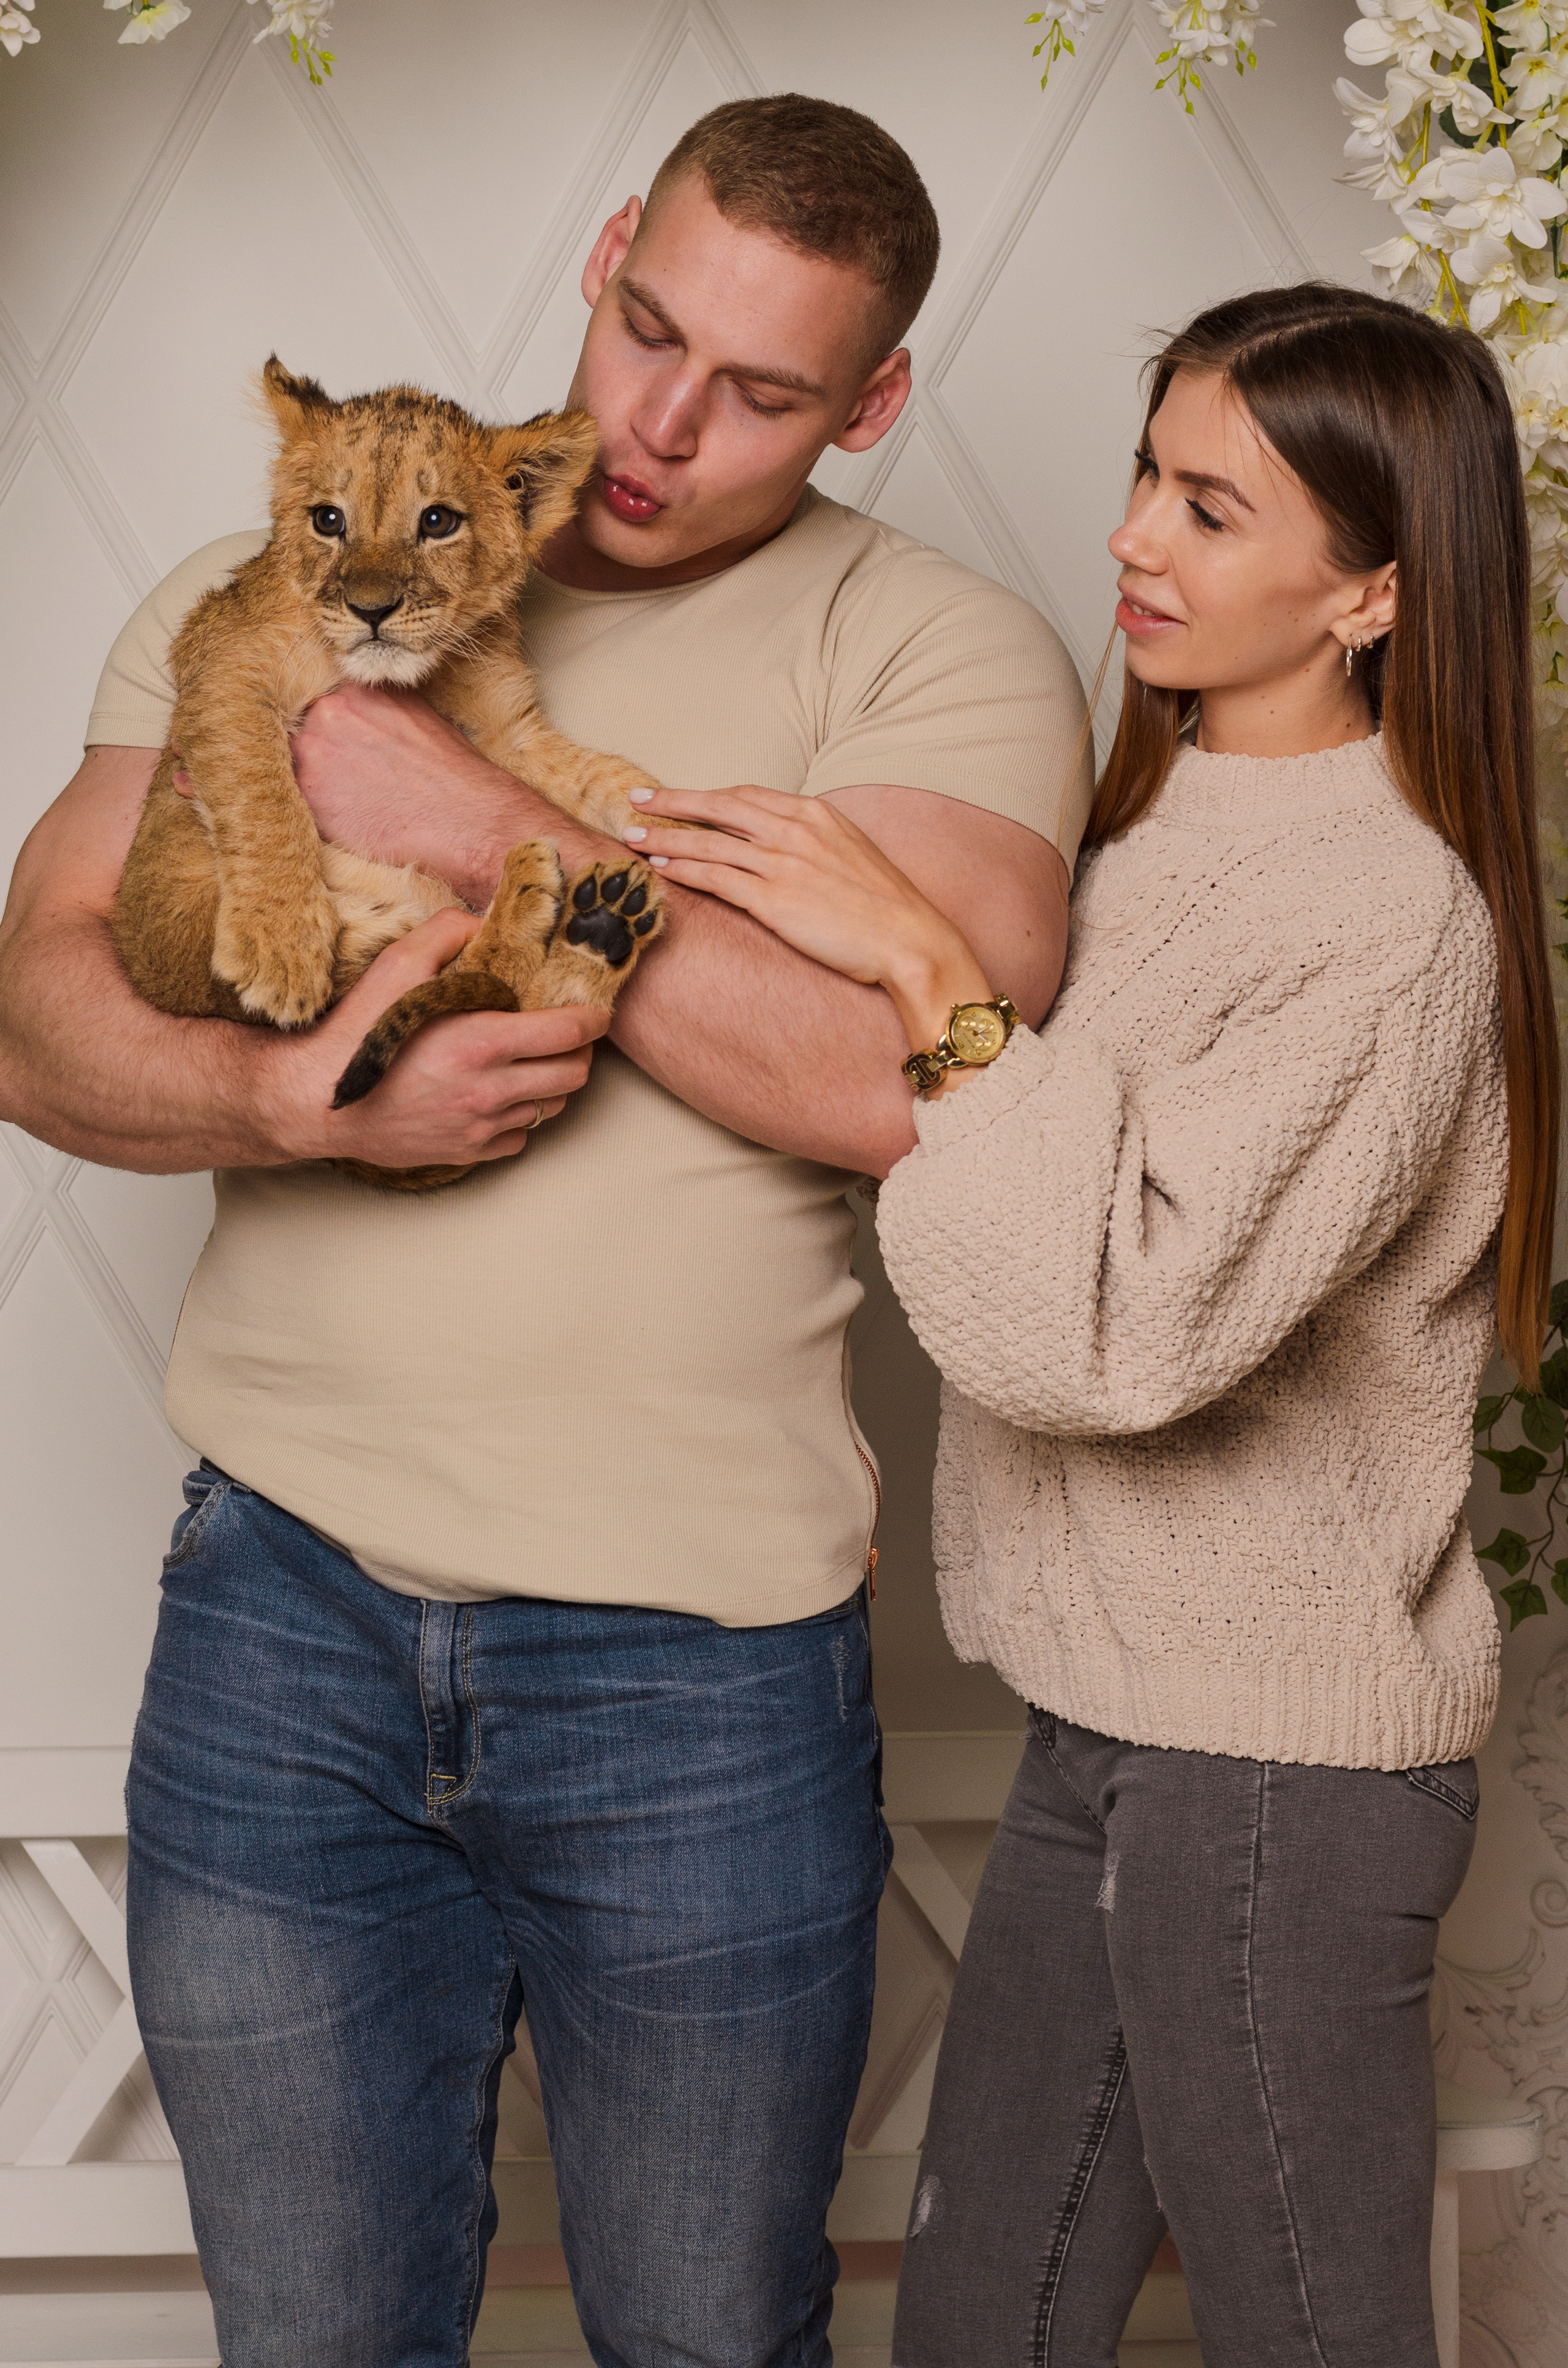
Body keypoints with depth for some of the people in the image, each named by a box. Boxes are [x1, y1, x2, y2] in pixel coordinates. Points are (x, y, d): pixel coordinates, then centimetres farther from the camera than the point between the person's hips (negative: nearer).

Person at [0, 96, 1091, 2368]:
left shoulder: (944, 652, -3)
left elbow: (922, 1078, -20)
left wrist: (481, 820, -18)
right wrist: (295, 1093, -20)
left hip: (698, 1661, -2)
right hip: (280, 1608, 3)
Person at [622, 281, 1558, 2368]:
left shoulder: (1389, 914, -19)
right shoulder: (1157, 824, 7)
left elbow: (1108, 1325, -27)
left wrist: (929, 978, -25)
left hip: (1278, 1761, -8)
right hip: (1112, 1723, 9)